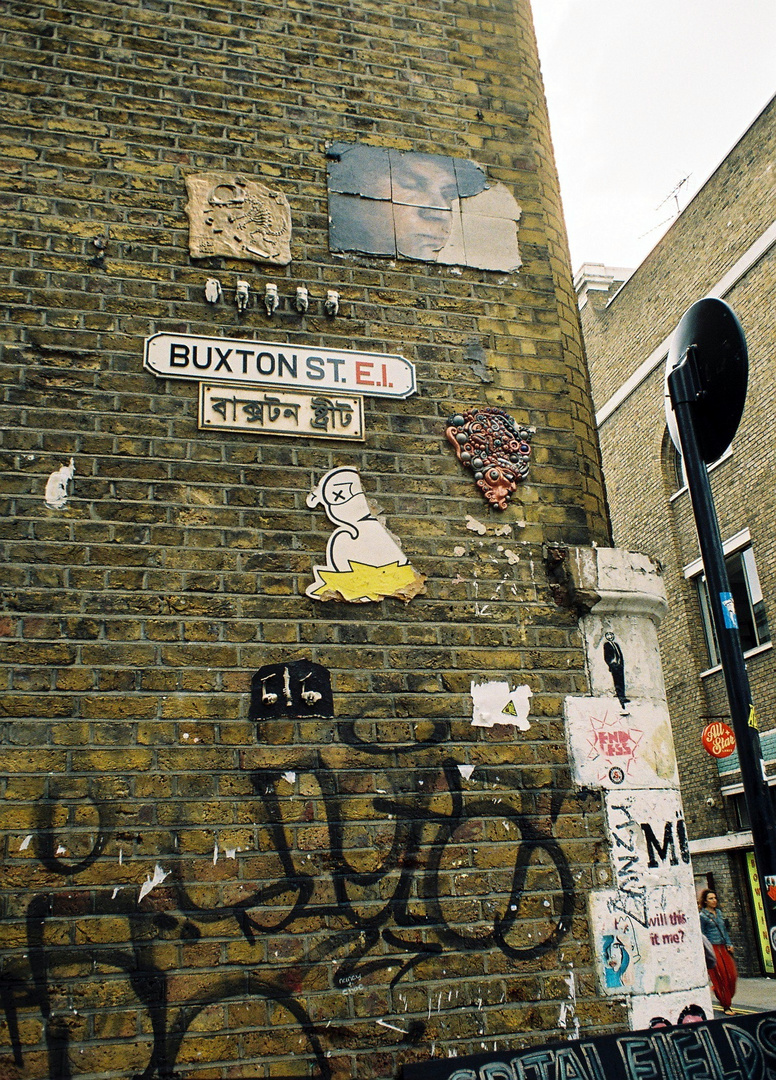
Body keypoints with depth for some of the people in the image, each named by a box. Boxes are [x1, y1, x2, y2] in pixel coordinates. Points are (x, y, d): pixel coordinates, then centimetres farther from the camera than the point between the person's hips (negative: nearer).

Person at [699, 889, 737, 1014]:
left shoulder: (719, 912, 15)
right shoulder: (702, 916, -5)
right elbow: (701, 935, -5)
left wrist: (729, 943, 11)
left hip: (723, 948, 6)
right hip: (712, 949, -6)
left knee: (731, 975, 0)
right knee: (719, 977, -6)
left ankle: (727, 1000, 19)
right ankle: (726, 1006, 1)